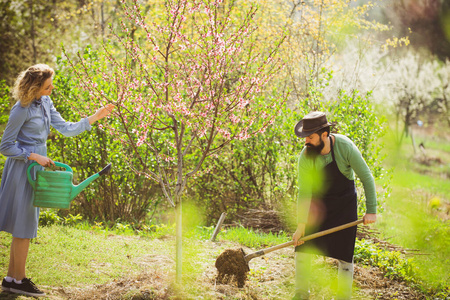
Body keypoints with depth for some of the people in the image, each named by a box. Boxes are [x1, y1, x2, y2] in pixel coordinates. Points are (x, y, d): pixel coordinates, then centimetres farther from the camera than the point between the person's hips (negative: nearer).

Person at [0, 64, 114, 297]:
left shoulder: (45, 103, 7)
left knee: (23, 226, 12)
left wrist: (95, 117, 3)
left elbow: (66, 129, 8)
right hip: (22, 167, -9)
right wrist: (35, 156, -19)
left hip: (35, 166, 9)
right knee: (24, 226, -2)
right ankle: (19, 280, 7)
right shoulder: (21, 110, -18)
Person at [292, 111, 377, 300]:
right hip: (318, 201, 2)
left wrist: (371, 210, -18)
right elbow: (304, 192, -19)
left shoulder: (345, 147, -24)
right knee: (302, 248, -3)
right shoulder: (305, 157, -20)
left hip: (344, 203, -1)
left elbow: (366, 177, -17)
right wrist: (301, 225, -25)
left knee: (344, 255, -2)